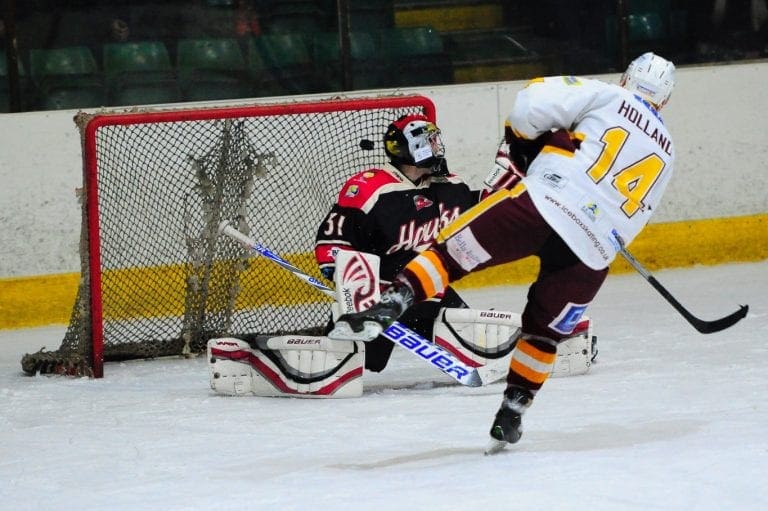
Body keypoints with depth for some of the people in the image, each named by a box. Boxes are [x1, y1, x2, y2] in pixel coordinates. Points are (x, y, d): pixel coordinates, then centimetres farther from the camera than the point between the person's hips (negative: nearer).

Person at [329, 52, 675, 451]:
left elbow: (532, 104, 0)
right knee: (543, 333, 20)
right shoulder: (664, 152, 26)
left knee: (452, 251, -1)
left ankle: (387, 307, -22)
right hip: (593, 252, 4)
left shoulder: (607, 97, 12)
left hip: (543, 200, -4)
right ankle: (510, 418, 19)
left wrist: (522, 143, 16)